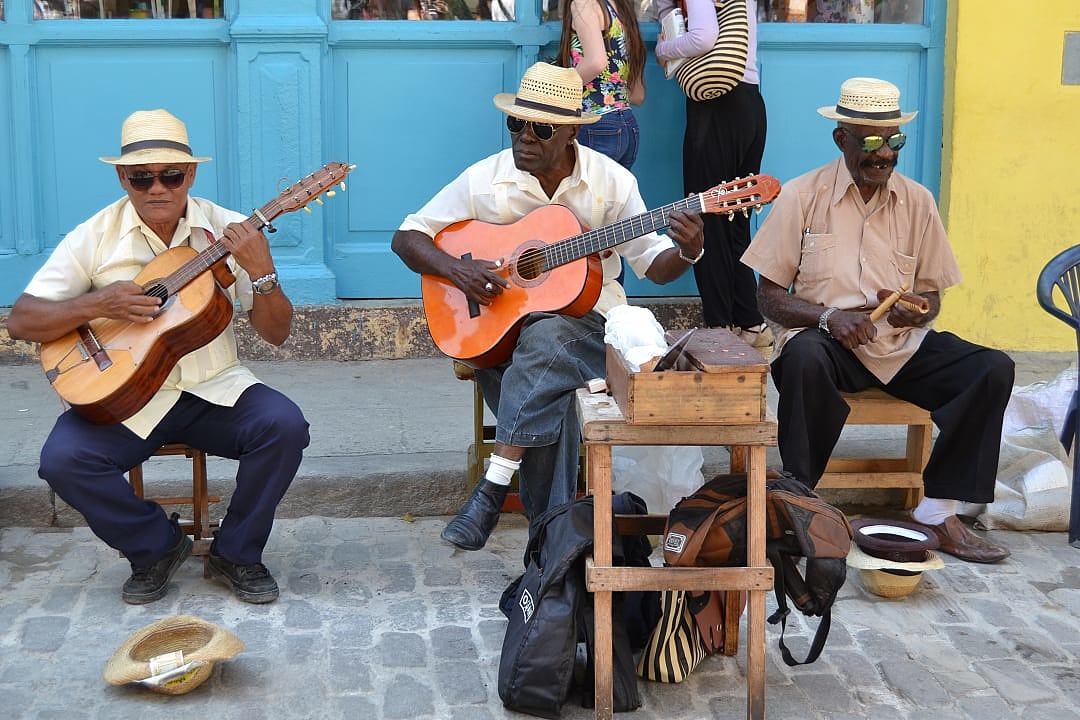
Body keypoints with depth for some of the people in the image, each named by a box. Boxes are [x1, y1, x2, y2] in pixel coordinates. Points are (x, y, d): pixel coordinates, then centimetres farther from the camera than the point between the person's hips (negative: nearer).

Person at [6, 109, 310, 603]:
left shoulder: (229, 233, -1)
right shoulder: (95, 237, -2)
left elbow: (276, 334, -2)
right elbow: (20, 322, -3)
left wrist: (262, 272, -21)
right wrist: (97, 305, -18)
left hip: (213, 390, 0)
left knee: (285, 426, -26)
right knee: (63, 459, -26)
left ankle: (235, 554, -1)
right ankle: (157, 547, 3)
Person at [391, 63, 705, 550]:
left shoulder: (610, 181, -2)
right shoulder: (486, 179, -2)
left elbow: (653, 266, 2)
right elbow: (407, 237, 3)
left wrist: (686, 252, -20)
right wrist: (455, 268, -16)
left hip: (586, 318, -1)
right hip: (500, 325, 1)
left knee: (544, 338, -36)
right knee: (548, 398, -31)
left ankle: (492, 489, -33)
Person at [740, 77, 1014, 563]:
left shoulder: (917, 202, 8)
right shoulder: (802, 196, -2)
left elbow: (931, 297, 14)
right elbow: (769, 297, -3)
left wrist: (917, 311, -11)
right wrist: (827, 316, -20)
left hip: (902, 345, 4)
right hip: (828, 341, -4)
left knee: (994, 369, -19)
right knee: (805, 357, -39)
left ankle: (937, 511, -12)